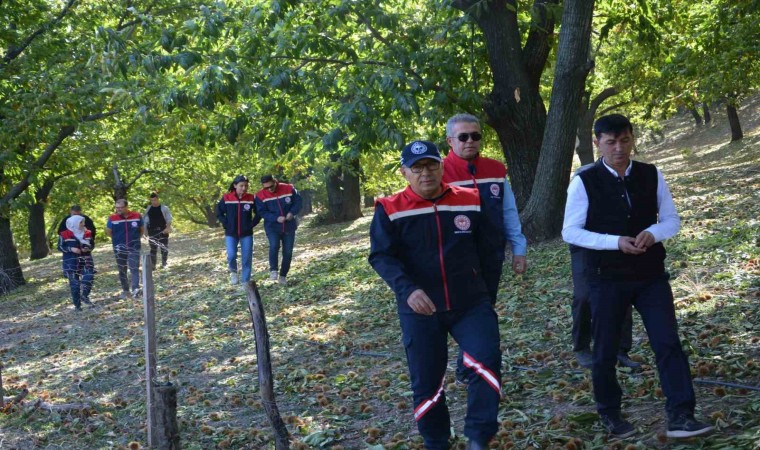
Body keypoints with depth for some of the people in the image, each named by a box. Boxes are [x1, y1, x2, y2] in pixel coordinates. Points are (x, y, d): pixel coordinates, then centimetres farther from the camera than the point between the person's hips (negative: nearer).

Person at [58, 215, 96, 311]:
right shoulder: (64, 234, -6)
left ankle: (84, 296, 2)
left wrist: (88, 248, -7)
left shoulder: (87, 233, 5)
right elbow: (60, 247, -3)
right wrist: (71, 249, -19)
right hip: (71, 261, -3)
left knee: (89, 277, -20)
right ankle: (77, 305, 10)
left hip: (86, 259, 3)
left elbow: (92, 244, 16)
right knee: (74, 283, 0)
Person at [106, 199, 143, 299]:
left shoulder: (137, 216, -5)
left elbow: (142, 230, 10)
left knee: (134, 268, -12)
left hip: (134, 248, -1)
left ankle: (135, 289, -17)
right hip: (119, 249, 1)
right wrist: (118, 239, 7)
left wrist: (134, 238, 7)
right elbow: (108, 232, 8)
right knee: (122, 270, 9)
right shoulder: (112, 218, -7)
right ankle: (125, 290, 21)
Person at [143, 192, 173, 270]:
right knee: (153, 249, 0)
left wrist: (168, 227, -19)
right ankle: (153, 265, 2)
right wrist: (145, 231, 8)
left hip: (163, 231, -2)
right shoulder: (148, 209, 10)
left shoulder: (164, 208, 0)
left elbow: (169, 219, -4)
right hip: (152, 232, 2)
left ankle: (164, 264, 13)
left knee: (164, 248, 1)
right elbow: (145, 221, 15)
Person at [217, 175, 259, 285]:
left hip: (247, 234, 1)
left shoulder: (251, 199, -3)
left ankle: (246, 283, 11)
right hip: (231, 234, -1)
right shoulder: (226, 198, -5)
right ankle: (233, 272, 17)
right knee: (231, 255, -16)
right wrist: (226, 225, -4)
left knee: (247, 258, 0)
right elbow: (219, 213, 5)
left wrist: (252, 224, -3)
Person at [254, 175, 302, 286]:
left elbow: (298, 202, 0)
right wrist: (276, 218, -24)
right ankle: (273, 270, -10)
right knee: (274, 246, -26)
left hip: (289, 226, 2)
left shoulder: (289, 189, -8)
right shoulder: (260, 196, -9)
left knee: (288, 252, 3)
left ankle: (283, 275, 18)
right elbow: (262, 212, -11)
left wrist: (292, 212, -19)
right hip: (272, 227, -2)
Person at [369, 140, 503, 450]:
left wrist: (486, 293, 11)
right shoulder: (390, 210, -5)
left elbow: (488, 250, 11)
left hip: (471, 303, 1)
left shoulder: (470, 202, 2)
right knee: (426, 383, 7)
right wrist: (408, 290, -28)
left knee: (487, 361, -20)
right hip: (419, 310, -1)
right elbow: (381, 256, -12)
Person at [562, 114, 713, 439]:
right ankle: (609, 414, 27)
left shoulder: (651, 175, 2)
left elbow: (672, 220, 8)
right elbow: (570, 232, -7)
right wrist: (616, 242, -19)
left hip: (651, 274, 2)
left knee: (668, 343, -8)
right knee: (606, 351, 8)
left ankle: (680, 417, -6)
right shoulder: (584, 182, -7)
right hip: (607, 278, -2)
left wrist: (652, 234, -16)